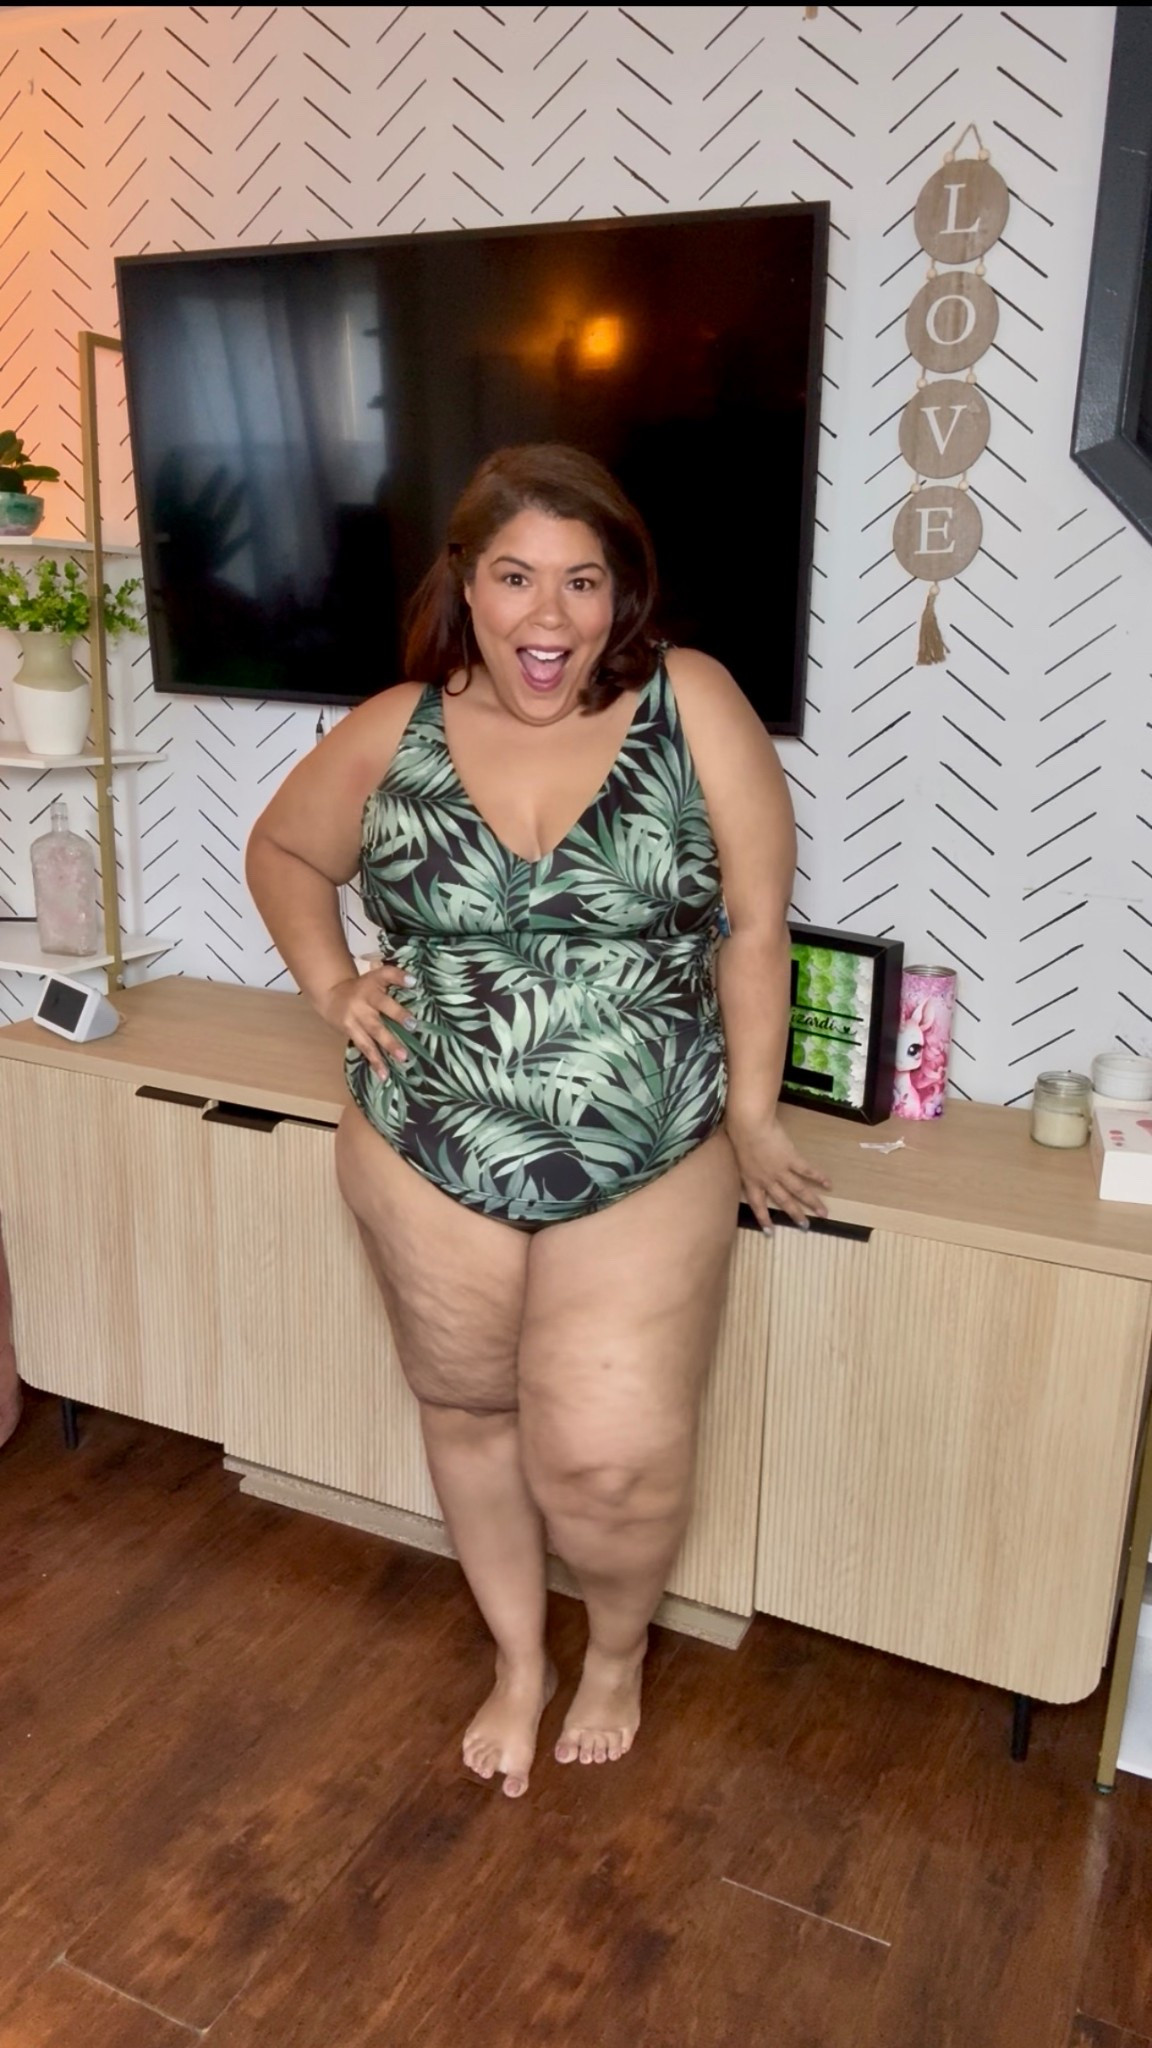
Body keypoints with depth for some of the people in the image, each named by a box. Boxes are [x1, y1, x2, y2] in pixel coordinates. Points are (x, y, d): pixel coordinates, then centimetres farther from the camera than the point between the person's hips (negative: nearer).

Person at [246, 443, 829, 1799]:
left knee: (610, 1460, -2)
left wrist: (751, 1113, -4)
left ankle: (618, 1643, 36)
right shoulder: (392, 737, -4)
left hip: (648, 1172, -2)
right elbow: (280, 850, 15)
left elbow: (755, 923, -7)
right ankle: (519, 1661, 46)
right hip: (428, 1160, 3)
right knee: (468, 1413, 18)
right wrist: (330, 983, 0)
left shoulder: (692, 705, -11)